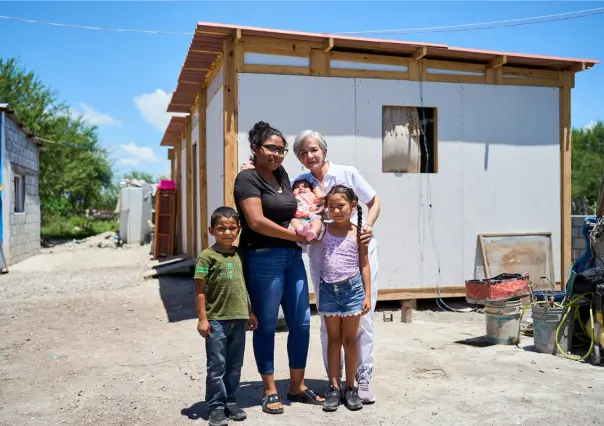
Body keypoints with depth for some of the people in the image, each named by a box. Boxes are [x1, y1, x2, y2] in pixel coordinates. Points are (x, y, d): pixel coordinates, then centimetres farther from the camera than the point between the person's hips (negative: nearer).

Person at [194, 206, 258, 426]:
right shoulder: (207, 256, -7)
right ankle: (216, 406, 17)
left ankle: (230, 401, 29)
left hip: (238, 318, 5)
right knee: (216, 366, 4)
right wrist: (202, 318, -11)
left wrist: (250, 312, 18)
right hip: (216, 320, -5)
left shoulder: (239, 255, 9)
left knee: (235, 365, 14)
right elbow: (200, 289, -8)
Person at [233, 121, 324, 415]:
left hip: (292, 256, 8)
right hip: (263, 258, -7)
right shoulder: (248, 178, -8)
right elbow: (257, 221, -18)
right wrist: (295, 235, -10)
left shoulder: (282, 174, 14)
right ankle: (270, 391, 17)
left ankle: (297, 386, 24)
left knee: (301, 323, 9)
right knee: (266, 326, 3)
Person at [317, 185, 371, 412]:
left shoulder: (358, 232, -4)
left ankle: (350, 387, 20)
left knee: (349, 339, 8)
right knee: (333, 339, 10)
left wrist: (367, 295, -4)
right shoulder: (324, 229, 3)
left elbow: (364, 265, -1)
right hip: (328, 289, 2)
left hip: (351, 288, -2)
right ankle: (334, 387, 18)